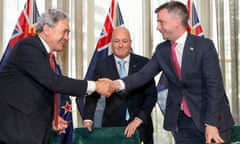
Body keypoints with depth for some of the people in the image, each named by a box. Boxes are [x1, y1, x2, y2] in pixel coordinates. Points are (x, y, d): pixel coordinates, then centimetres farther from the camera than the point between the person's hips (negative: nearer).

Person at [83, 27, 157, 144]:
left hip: (141, 126, 0)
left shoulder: (143, 63, -1)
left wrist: (138, 119, -14)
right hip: (112, 125, 0)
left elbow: (151, 95, -3)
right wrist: (88, 119, -14)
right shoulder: (102, 65, 1)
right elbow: (93, 94, 0)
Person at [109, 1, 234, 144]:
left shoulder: (204, 45, -12)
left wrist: (212, 124, -22)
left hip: (212, 118, -4)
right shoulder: (162, 50, 3)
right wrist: (118, 84, -22)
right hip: (182, 121, 4)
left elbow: (215, 86, -15)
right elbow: (144, 74, -4)